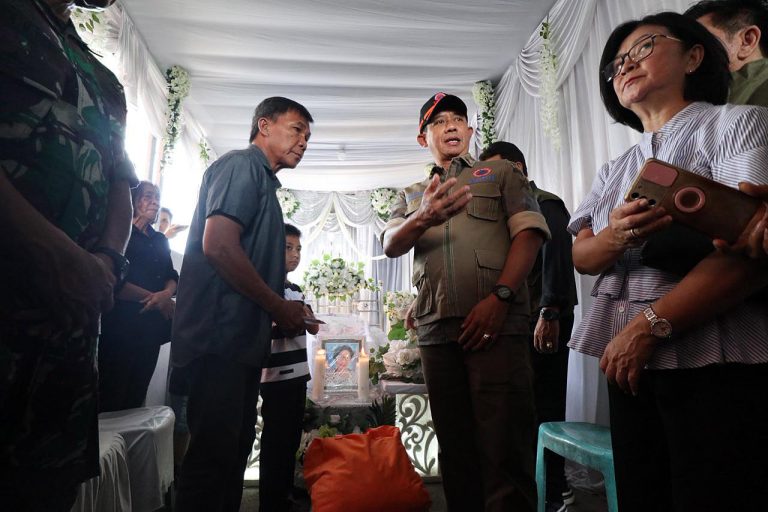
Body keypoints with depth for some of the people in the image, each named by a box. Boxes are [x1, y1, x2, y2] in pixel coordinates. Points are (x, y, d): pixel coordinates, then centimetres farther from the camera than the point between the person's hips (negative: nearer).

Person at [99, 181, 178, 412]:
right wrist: (155, 299, -13)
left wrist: (166, 294, -11)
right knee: (111, 400, -2)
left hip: (153, 327, 6)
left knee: (136, 397, 11)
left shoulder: (160, 240, 19)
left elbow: (172, 277, 12)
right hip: (122, 326, -6)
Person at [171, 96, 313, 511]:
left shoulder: (264, 180, 22)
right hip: (222, 336, -10)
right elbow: (218, 244, -20)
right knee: (213, 453, -4)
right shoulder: (242, 165, -6)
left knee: (234, 450, 16)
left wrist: (287, 311, 12)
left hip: (243, 337, 10)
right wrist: (279, 307, -13)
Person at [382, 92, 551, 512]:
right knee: (455, 445, 11)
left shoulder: (502, 173, 13)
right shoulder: (410, 195, 21)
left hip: (496, 322, -3)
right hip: (435, 329, 3)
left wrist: (500, 296, -15)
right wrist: (424, 218, -20)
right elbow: (390, 245, 3)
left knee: (503, 443, -5)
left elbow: (529, 233, 0)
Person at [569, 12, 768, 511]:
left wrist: (648, 325, -20)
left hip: (716, 362, -5)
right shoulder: (615, 170, 16)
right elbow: (581, 256, 7)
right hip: (628, 360, 6)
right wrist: (618, 236, -16)